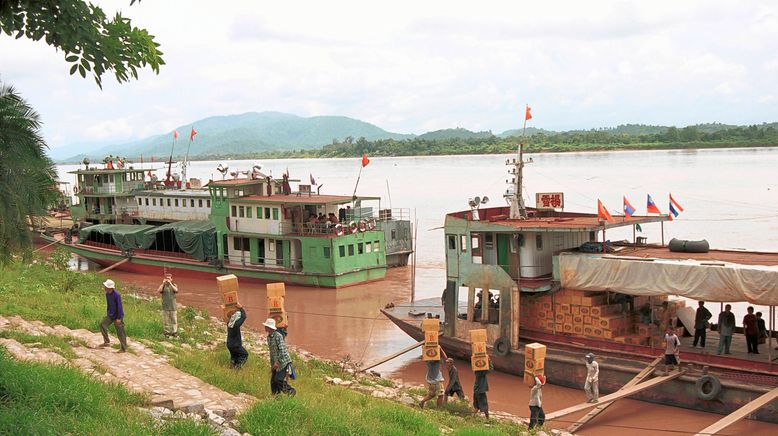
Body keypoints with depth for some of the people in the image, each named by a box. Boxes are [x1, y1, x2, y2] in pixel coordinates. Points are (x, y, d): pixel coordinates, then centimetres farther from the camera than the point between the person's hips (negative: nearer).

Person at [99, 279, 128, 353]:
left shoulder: (117, 295, -25)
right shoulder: (107, 294, -1)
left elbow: (120, 307, -23)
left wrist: (119, 318, -22)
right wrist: (107, 313, 20)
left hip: (117, 316, -8)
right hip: (110, 315, 8)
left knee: (120, 332, 0)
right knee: (102, 324, -3)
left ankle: (124, 348, 11)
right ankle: (106, 342, 9)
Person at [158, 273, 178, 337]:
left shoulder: (174, 285, 6)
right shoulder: (163, 286, 6)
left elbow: (176, 290, -15)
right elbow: (159, 291, -12)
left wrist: (170, 283, -20)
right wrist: (163, 283, -16)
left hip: (172, 306, 0)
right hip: (165, 306, 0)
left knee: (174, 319, -1)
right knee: (165, 320, 1)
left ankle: (174, 332, 3)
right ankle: (166, 332, 8)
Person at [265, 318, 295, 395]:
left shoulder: (278, 336, -15)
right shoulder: (269, 337, 12)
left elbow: (282, 350, -20)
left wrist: (278, 362, -24)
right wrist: (272, 364, 20)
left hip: (283, 362, -8)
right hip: (275, 363, 8)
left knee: (279, 380, -13)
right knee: (273, 381, 4)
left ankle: (291, 391, 4)